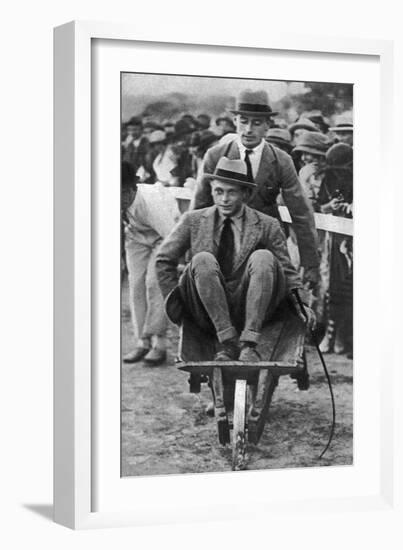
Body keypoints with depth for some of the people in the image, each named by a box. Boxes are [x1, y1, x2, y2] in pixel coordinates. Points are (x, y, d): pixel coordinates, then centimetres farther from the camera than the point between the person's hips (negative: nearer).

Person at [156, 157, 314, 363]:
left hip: (248, 310, 0)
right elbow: (164, 261, 12)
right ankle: (227, 340, -27)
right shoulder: (193, 221, 7)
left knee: (263, 257, -25)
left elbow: (286, 270, 7)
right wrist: (174, 302, 3)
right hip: (208, 314, 0)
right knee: (203, 259, -26)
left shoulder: (267, 226, 6)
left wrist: (301, 305, -7)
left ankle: (248, 344, -30)